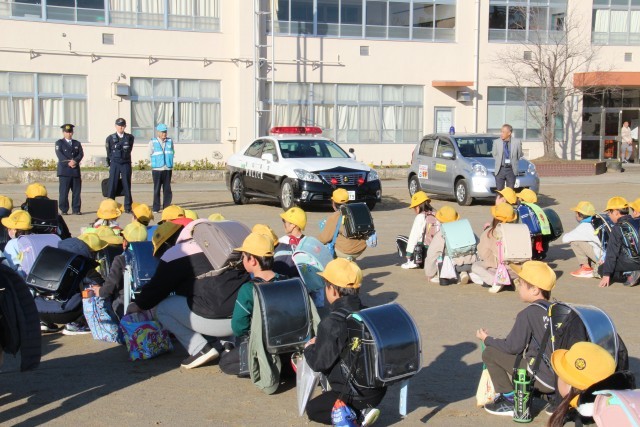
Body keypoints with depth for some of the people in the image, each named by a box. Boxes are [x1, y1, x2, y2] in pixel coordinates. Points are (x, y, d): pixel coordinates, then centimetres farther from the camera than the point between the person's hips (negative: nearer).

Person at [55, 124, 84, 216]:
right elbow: (59, 154, -7)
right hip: (64, 170, -3)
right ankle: (64, 210, -1)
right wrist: (68, 162, -18)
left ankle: (76, 210, 6)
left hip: (76, 170, 3)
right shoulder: (59, 143, 8)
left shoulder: (77, 143, 19)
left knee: (76, 191, 1)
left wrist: (75, 161, -14)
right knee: (64, 191, -5)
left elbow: (81, 154, 5)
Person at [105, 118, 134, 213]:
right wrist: (110, 164, 11)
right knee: (112, 185, -1)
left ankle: (128, 207, 5)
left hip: (126, 164, 0)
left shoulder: (129, 137, 3)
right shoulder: (110, 138, 4)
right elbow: (109, 152, 10)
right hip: (114, 164, 0)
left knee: (127, 186, 1)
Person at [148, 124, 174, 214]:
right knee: (157, 189, -1)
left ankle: (166, 207, 8)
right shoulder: (152, 142, 2)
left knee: (167, 189, 2)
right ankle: (156, 209, 3)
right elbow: (150, 153, 4)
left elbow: (172, 152, 14)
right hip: (157, 169, -2)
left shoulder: (170, 141, 9)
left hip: (168, 169, 2)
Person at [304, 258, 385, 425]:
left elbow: (319, 363, -17)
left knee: (312, 408, 15)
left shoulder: (331, 323, -23)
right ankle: (362, 409, 7)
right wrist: (320, 341, 18)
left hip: (357, 394, -8)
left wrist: (309, 348, 5)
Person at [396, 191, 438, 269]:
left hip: (425, 251, -7)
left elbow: (413, 236, -12)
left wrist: (408, 255, -9)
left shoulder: (420, 217, -9)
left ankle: (411, 261, 1)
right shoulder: (435, 216, 7)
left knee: (399, 239, 12)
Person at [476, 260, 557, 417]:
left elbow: (512, 347, -10)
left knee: (489, 353, 0)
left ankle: (510, 401, 4)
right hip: (561, 379, 8)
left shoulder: (528, 314, -12)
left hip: (545, 379, -8)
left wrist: (486, 339, 7)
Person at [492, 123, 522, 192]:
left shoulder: (517, 142, -4)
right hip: (500, 170, 0)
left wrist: (513, 162, 10)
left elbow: (519, 155, 9)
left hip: (511, 170, 0)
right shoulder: (496, 142, -1)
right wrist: (499, 162, 10)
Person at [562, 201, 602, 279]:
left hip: (602, 259, -8)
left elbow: (565, 239, -8)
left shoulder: (584, 227, -11)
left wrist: (565, 235, 14)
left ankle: (586, 268, 2)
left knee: (574, 241, -4)